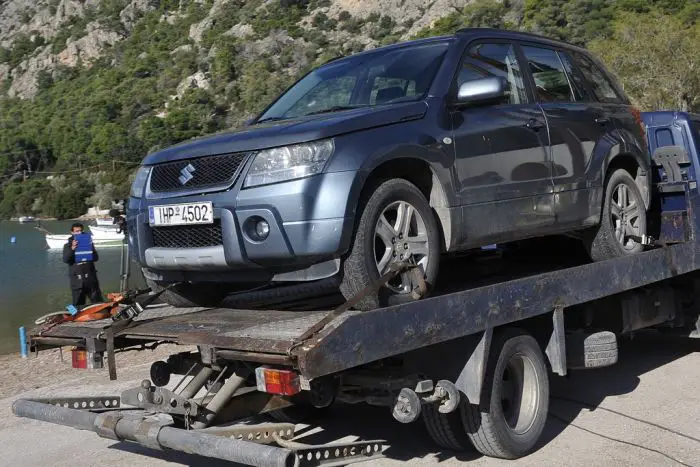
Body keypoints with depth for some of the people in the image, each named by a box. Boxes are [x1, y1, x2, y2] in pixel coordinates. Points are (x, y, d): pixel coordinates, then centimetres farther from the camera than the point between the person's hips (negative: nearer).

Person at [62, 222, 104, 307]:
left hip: (90, 278, 1)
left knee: (98, 302, 5)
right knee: (78, 305, 3)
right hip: (77, 280, -1)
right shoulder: (68, 245, 5)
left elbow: (96, 258, 4)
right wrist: (72, 249, -26)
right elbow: (65, 260, -10)